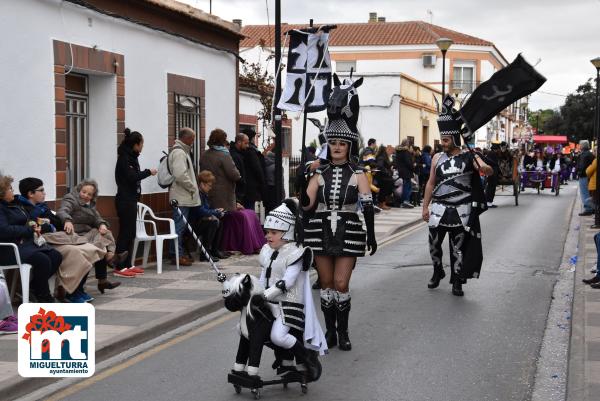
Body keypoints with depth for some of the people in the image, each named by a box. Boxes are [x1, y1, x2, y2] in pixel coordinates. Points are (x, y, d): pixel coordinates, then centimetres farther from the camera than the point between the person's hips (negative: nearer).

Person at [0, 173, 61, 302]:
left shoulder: (15, 204, 17)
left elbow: (26, 222, 29)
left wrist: (33, 225, 4)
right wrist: (29, 230, -14)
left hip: (26, 242, 10)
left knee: (56, 256, -7)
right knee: (42, 260, -28)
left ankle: (36, 287, 3)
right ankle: (44, 297, -10)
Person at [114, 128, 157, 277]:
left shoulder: (131, 157, 15)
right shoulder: (124, 158, -13)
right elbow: (132, 177, -21)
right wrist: (148, 172, -11)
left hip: (131, 200, 10)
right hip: (125, 201, -10)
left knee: (130, 233, 11)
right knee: (125, 233, -8)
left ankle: (128, 265, 15)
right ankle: (119, 267, -6)